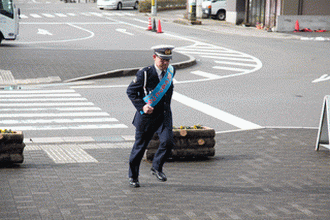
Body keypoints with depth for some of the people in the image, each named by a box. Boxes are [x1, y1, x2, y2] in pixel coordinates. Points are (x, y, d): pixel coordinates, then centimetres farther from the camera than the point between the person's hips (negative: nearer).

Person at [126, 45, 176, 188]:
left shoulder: (171, 71, 3)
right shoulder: (145, 73, -14)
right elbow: (131, 91, -8)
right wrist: (141, 106, -19)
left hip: (164, 115, 4)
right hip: (146, 116, -3)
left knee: (168, 142, -17)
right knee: (140, 146, 7)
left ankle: (156, 168, 8)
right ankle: (133, 176, 26)